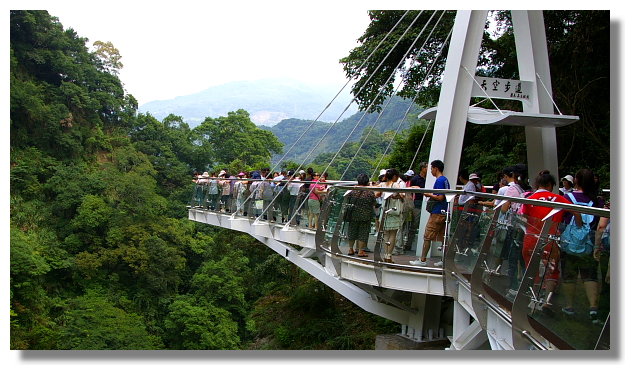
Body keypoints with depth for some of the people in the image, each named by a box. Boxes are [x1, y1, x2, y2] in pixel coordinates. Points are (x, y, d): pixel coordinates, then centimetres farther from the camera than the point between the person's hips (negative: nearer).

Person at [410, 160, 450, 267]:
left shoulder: (439, 181, -14)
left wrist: (429, 194, -8)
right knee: (443, 238, 11)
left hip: (437, 213, -9)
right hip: (444, 213, 9)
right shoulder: (445, 180, 15)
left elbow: (440, 197, -20)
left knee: (427, 237, -3)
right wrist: (432, 196, 14)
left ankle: (423, 260, 0)